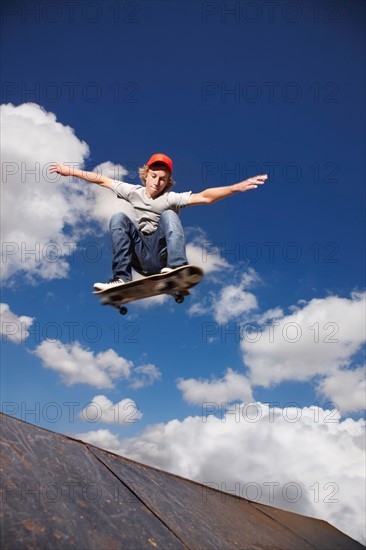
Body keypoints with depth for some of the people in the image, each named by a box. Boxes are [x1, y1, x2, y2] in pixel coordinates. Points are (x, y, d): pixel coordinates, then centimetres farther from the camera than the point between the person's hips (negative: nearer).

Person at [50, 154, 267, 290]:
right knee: (119, 218, -16)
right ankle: (121, 279, -27)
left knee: (168, 215, -22)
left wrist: (236, 187, -30)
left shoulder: (171, 198, -4)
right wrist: (70, 171, 15)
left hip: (159, 257, -3)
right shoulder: (132, 192, 7)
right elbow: (102, 180, 13)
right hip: (137, 255, 3)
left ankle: (176, 269, -41)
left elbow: (205, 197, -17)